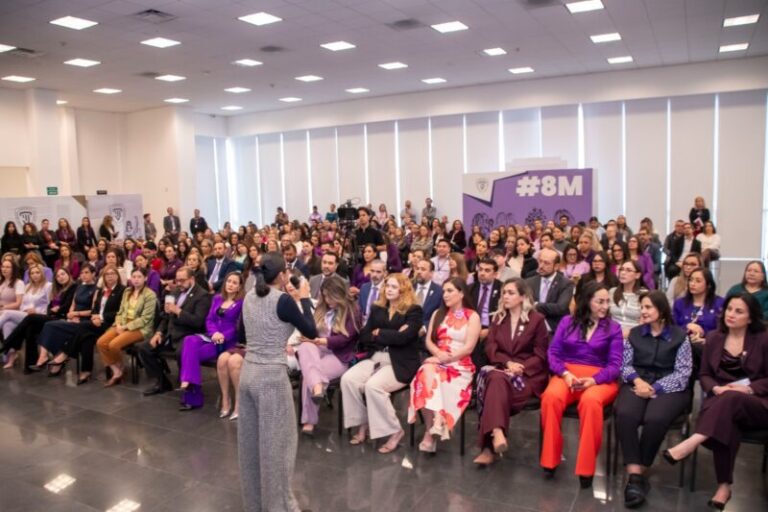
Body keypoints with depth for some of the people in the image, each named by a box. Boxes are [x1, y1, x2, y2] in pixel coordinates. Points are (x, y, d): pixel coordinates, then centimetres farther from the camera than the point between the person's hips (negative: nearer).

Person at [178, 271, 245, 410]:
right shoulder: (217, 298, 18)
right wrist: (214, 332, -10)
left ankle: (193, 396, -21)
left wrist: (223, 336, -22)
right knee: (189, 341, -27)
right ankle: (189, 383, -31)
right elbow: (209, 320, 11)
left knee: (192, 352, -26)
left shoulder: (242, 302, -1)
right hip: (213, 336, 6)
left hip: (229, 341, -6)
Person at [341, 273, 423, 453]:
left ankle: (395, 431, -10)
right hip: (375, 358, 6)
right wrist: (389, 336, -8)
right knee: (348, 379, -19)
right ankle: (362, 424, -1)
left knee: (373, 385, -30)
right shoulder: (377, 309, 15)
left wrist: (379, 334, -5)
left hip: (400, 363, -6)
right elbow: (364, 337, 6)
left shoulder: (414, 311, -2)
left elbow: (402, 337, -17)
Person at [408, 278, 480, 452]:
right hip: (437, 362, 3)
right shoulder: (438, 314, 18)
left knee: (431, 385, -32)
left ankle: (430, 431, -26)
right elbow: (429, 341, 10)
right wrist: (438, 354, -11)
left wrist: (445, 359, -15)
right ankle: (435, 424, -38)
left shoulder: (472, 317, 3)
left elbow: (468, 348, -7)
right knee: (427, 372, -34)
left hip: (460, 366, -3)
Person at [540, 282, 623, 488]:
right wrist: (565, 374, -15)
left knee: (590, 401, -38)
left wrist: (592, 380, -18)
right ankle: (551, 458, -17)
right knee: (551, 397, -34)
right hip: (567, 374, 1)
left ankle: (586, 467, -25)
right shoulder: (567, 322, 12)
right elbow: (553, 353, 5)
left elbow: (615, 365, 0)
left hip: (599, 379, -1)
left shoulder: (614, 328, 9)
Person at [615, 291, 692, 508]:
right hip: (637, 384, 2)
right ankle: (634, 474, -30)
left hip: (668, 388, -2)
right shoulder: (634, 333, 17)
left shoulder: (679, 336, 6)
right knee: (625, 415, -31)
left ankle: (640, 472, -15)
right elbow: (625, 365, 12)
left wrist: (655, 389, -13)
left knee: (655, 419, -33)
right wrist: (637, 380, -10)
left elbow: (682, 373, -1)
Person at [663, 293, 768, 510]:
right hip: (721, 400, 2)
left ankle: (691, 443, -48)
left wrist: (748, 388, -17)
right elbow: (704, 374, 12)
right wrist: (716, 388, -10)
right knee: (726, 421, -35)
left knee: (731, 399, -39)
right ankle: (724, 485, -33)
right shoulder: (714, 338, 11)